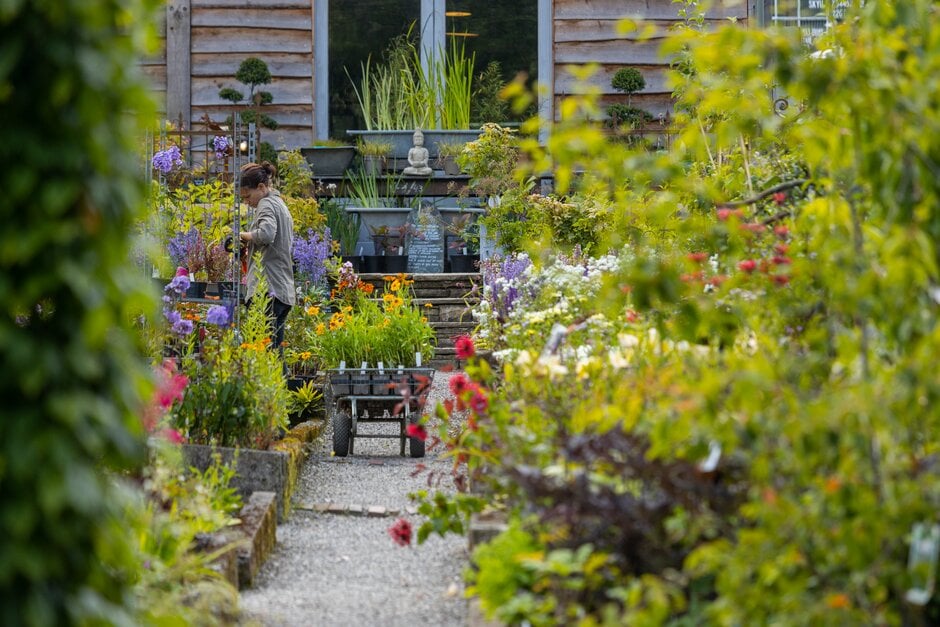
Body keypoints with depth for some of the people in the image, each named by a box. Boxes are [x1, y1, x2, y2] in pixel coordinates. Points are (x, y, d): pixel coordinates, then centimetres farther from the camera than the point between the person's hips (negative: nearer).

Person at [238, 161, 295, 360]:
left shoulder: (266, 204, -5)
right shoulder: (281, 205, 24)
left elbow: (266, 234, -25)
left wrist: (244, 235, -8)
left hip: (267, 290, -10)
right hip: (284, 291, 10)